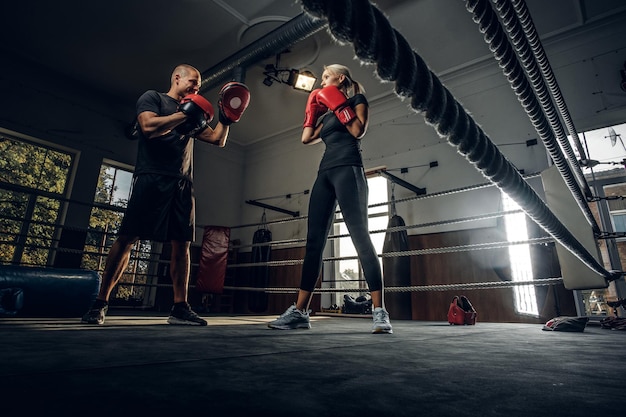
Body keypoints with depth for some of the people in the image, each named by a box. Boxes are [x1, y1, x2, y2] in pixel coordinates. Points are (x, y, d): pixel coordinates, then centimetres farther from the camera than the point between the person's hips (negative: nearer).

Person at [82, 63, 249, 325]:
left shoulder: (193, 111, 25)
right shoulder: (152, 97, 9)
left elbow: (218, 140, 23)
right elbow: (149, 127, -11)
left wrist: (226, 119, 9)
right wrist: (184, 114, -9)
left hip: (182, 184, 6)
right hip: (152, 179, -5)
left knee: (182, 244, -1)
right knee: (127, 238, -6)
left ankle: (180, 308, 2)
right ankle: (100, 303, 5)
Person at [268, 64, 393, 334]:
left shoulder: (357, 99, 12)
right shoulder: (329, 114, 30)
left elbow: (358, 131, -5)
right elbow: (306, 138, 21)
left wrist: (339, 105, 0)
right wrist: (313, 110, 27)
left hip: (347, 169, -7)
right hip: (325, 173, 7)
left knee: (360, 236, -16)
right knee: (314, 241, -3)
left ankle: (379, 312, -14)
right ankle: (300, 312, -3)